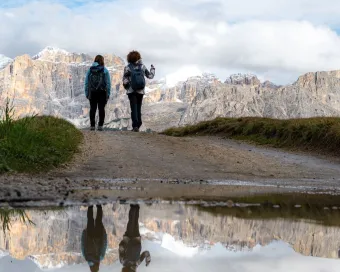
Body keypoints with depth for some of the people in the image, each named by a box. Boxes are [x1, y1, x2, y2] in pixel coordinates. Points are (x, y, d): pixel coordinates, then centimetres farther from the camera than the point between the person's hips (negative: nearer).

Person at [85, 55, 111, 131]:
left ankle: (92, 125, 7)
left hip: (92, 92, 2)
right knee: (101, 109, 4)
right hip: (102, 92, -1)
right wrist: (108, 93, -1)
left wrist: (87, 93, 7)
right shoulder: (105, 70, -4)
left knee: (92, 109, 8)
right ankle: (100, 125, 0)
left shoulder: (90, 70, 1)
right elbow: (108, 83, -5)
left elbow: (86, 82, 2)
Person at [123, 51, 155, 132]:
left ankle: (135, 126, -10)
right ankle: (138, 125, 15)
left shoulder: (127, 67, -6)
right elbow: (150, 76, 9)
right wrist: (152, 69, 27)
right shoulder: (142, 66, 0)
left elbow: (125, 81, -9)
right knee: (138, 108, 13)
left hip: (131, 91, -2)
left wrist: (126, 87, 11)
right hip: (141, 91, 2)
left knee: (134, 108, 0)